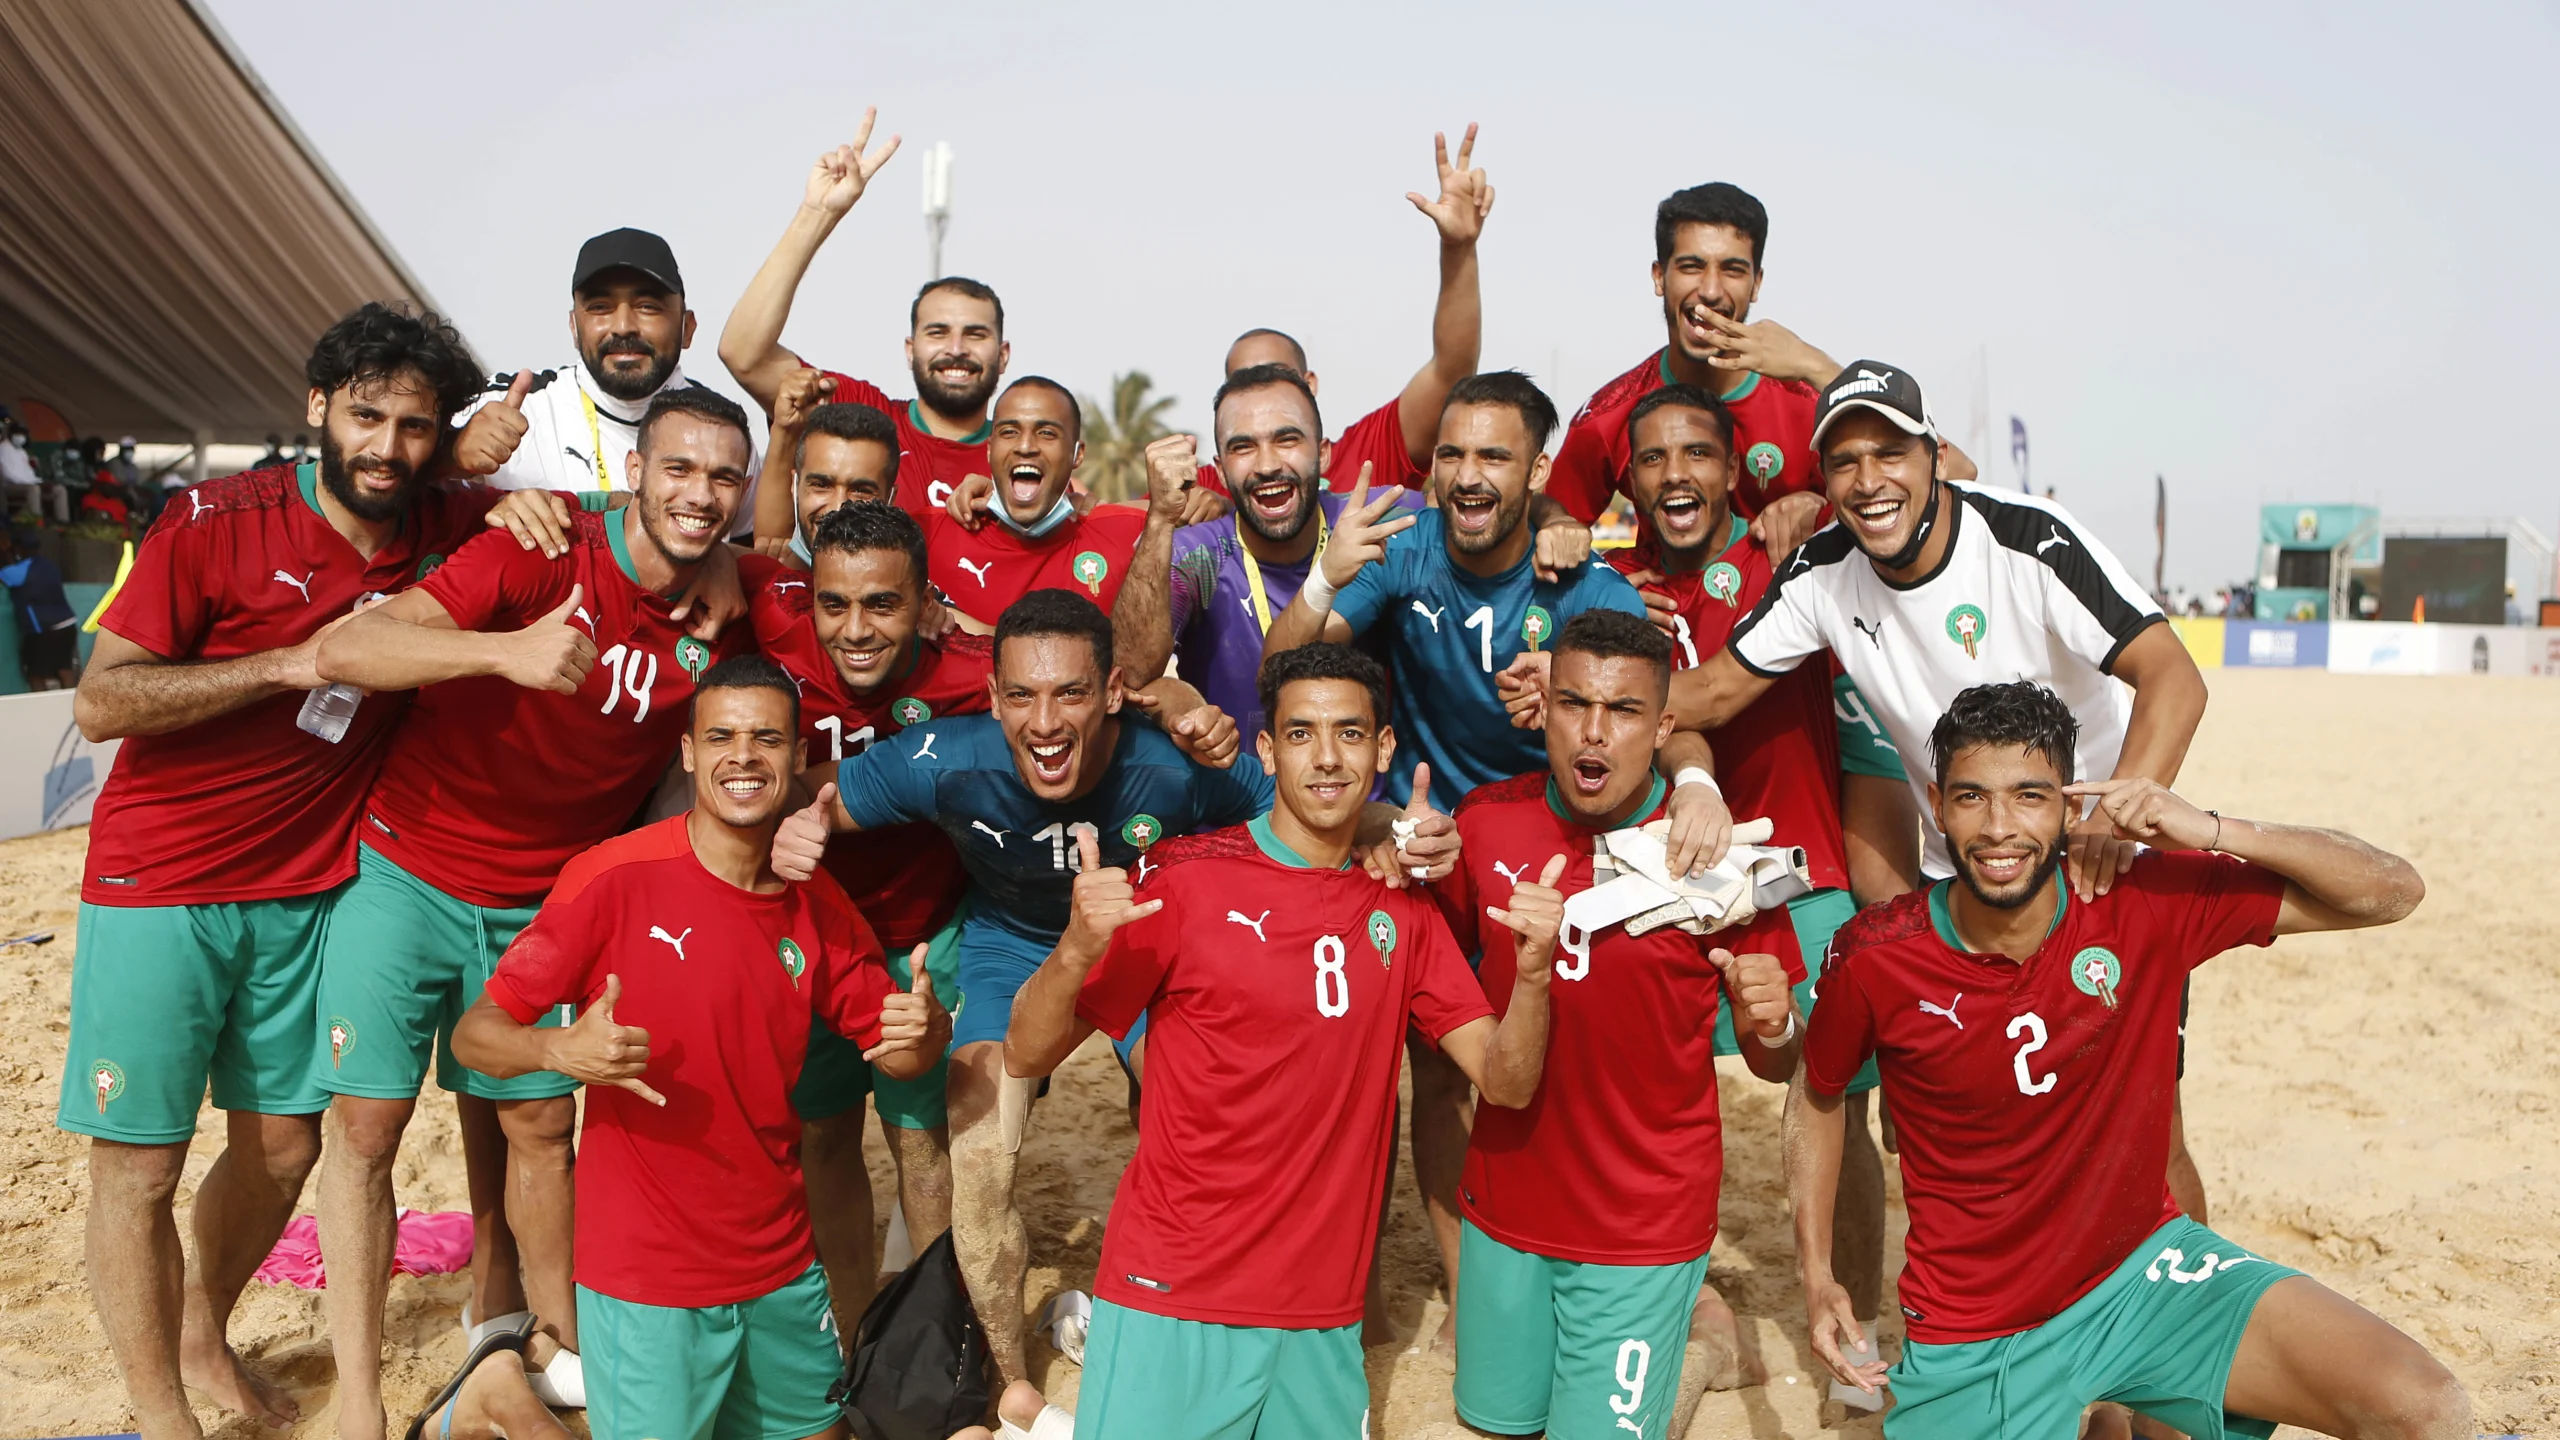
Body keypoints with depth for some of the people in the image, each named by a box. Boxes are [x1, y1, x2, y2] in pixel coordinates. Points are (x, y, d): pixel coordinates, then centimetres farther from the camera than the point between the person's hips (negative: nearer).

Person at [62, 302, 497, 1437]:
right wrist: (291, 664, -23)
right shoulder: (217, 523, -13)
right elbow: (101, 702, -14)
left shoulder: (442, 531, -2)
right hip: (160, 886, -4)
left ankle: (202, 1340, 38)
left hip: (309, 892, 4)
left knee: (283, 1146, 13)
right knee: (139, 1158, 1)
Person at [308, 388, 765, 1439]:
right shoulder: (541, 554, -20)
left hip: (543, 904, 3)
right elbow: (347, 651, -27)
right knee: (368, 1121, -2)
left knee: (538, 1121, 10)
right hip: (410, 870, -3)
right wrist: (507, 650, -44)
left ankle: (558, 1343, 28)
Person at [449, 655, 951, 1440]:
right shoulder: (616, 876, -14)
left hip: (782, 1270, 5)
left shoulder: (819, 904, 1)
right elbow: (474, 1035, -11)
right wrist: (562, 1049, -32)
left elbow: (894, 1053, 8)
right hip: (644, 1281, -5)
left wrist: (924, 1031, -15)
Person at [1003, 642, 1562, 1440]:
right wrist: (1076, 951, -28)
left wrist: (1532, 972, -18)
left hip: (1323, 1317, 4)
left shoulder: (1403, 906, 4)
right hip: (1171, 1304, -3)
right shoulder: (1187, 878, -9)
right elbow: (1026, 1056, -8)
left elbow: (1505, 1082, 1)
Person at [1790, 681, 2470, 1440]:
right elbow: (1817, 1097, 4)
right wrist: (1817, 1280, 0)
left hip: (2146, 1268, 1)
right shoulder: (1873, 961, -16)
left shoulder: (2144, 900, -14)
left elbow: (2393, 891, -11)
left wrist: (2216, 830, -25)